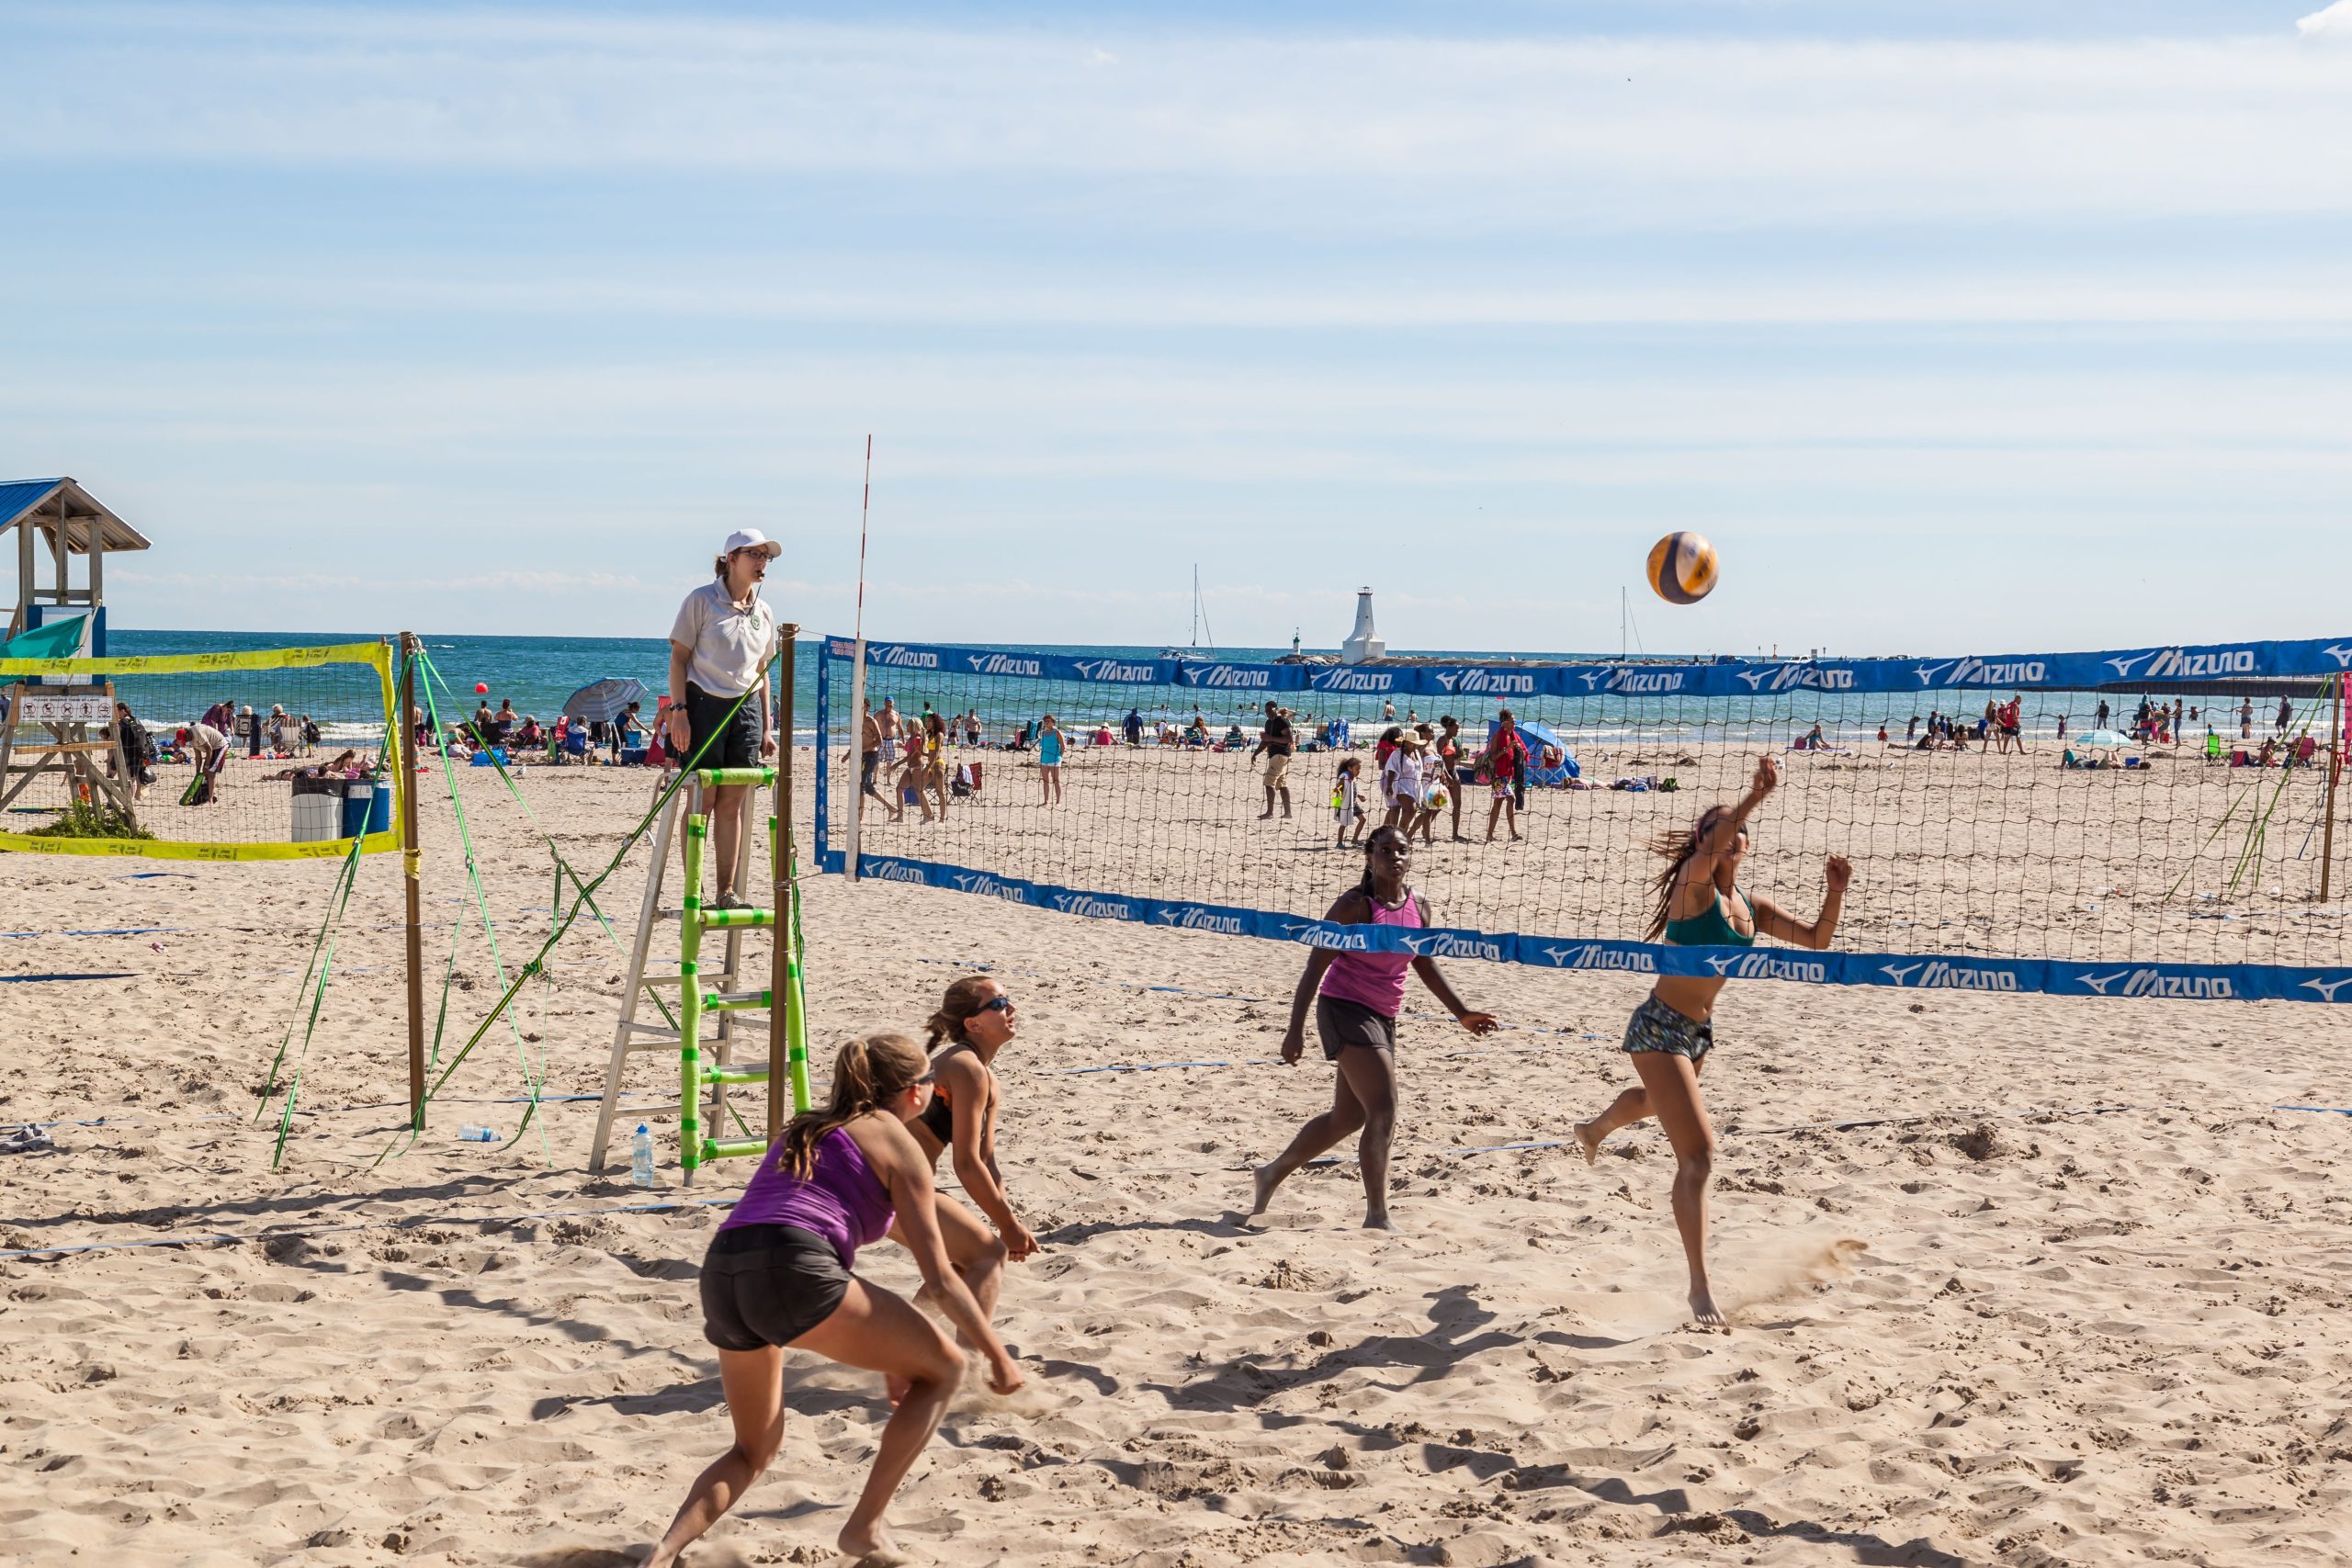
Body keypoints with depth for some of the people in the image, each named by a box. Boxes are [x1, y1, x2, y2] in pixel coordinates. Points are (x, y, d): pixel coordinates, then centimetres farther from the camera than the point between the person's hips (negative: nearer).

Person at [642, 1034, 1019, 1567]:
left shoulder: (807, 1130, 32)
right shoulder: (898, 1143, 11)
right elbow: (939, 1279, 8)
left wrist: (888, 1354, 44)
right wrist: (999, 1357, 19)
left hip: (721, 1276, 7)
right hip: (793, 1273, -7)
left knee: (753, 1451, 27)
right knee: (942, 1369, 14)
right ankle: (865, 1525, 12)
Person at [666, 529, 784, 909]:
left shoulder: (764, 613, 12)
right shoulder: (701, 600, -5)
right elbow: (678, 657, -5)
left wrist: (766, 728, 16)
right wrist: (678, 710, -14)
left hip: (746, 709, 5)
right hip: (703, 706, -5)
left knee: (733, 803, 5)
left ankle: (727, 891, 10)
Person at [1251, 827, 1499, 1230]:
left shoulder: (1419, 907, 5)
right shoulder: (1355, 905, -14)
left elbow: (1426, 967, 18)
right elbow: (1316, 966, -14)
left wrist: (1462, 1013, 15)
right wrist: (1296, 1028, -18)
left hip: (1381, 1016, 8)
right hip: (1343, 1008, -8)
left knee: (1349, 1116, 17)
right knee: (1384, 1110, -16)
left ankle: (1273, 1172, 35)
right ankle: (1377, 1216, -11)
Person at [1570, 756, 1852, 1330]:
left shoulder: (1750, 906, 6)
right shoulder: (1695, 885, -16)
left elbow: (1815, 938, 6)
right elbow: (1710, 850, -38)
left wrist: (1835, 894, -11)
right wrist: (1755, 797, -50)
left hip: (1700, 1030, 9)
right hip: (1660, 1027, -9)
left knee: (1655, 1100, 38)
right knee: (1698, 1153, -16)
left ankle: (1594, 1129, 72)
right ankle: (1699, 1285, -12)